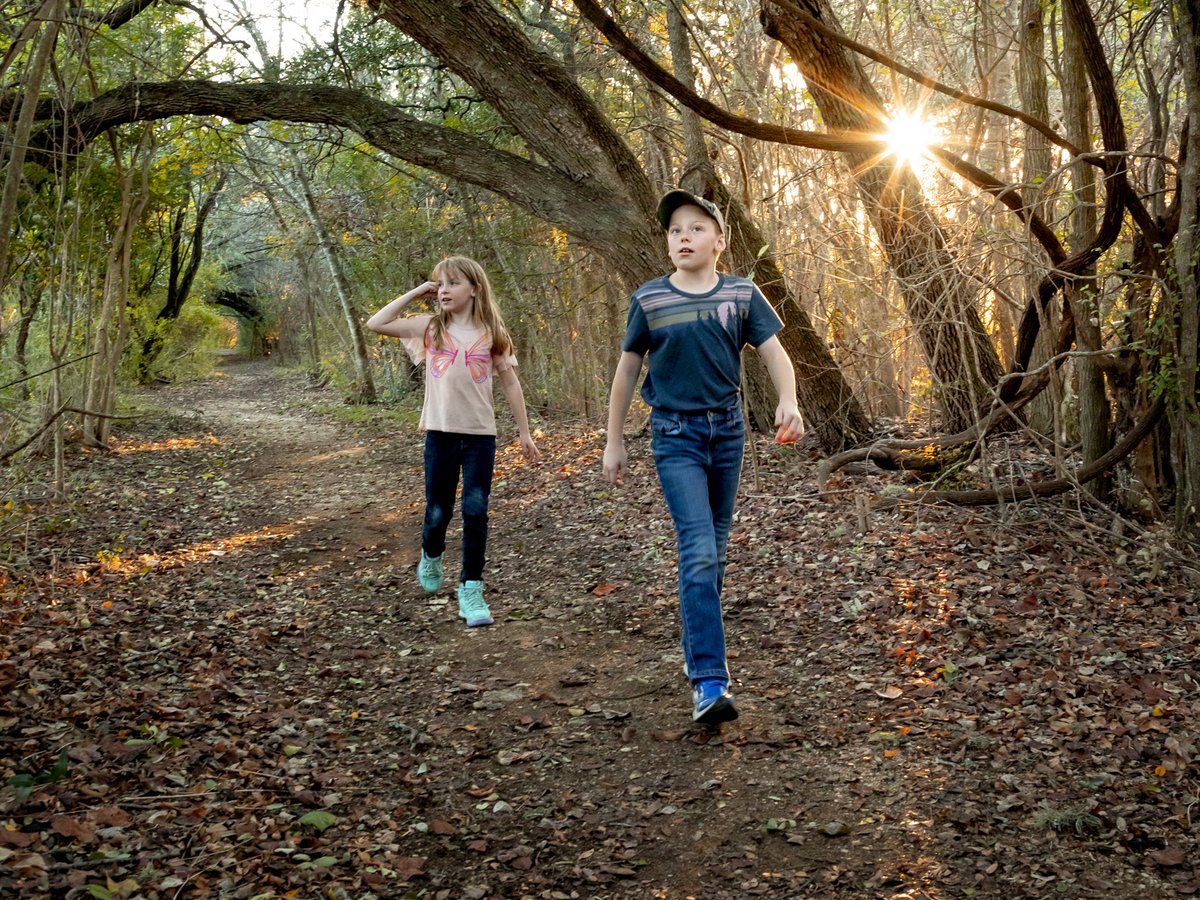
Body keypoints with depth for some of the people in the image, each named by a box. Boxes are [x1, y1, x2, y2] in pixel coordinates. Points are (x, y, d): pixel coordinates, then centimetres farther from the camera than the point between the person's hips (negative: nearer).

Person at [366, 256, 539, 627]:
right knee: (438, 512, 7)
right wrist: (414, 294, 0)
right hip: (440, 432, 1)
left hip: (480, 434, -1)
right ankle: (431, 556, 40)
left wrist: (524, 433, 7)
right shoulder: (430, 328, 4)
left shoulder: (491, 333, 3)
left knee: (475, 512, -7)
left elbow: (510, 384, 7)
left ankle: (471, 589, 3)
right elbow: (376, 324, -1)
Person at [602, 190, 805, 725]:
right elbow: (627, 370, 4)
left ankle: (698, 646, 34)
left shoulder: (742, 295, 1)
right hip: (675, 434, -3)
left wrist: (788, 402, -24)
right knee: (698, 552, -14)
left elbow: (774, 353, -3)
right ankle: (709, 682, -16)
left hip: (727, 429, 3)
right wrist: (614, 443, 5)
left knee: (715, 549, 14)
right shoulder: (649, 300, -3)